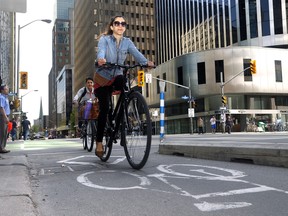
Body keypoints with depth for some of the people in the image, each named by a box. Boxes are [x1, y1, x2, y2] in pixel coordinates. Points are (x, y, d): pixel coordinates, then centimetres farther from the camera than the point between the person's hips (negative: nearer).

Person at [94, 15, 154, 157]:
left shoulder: (127, 42, 0)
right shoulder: (104, 39, -7)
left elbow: (136, 53, -18)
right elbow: (101, 50, -28)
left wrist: (146, 62, -39)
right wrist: (100, 59, -52)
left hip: (116, 76, 3)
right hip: (102, 78, -2)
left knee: (127, 85, -33)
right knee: (104, 108, -11)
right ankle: (99, 142, 2)